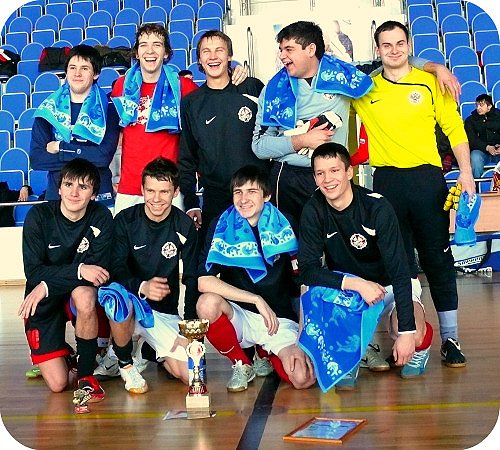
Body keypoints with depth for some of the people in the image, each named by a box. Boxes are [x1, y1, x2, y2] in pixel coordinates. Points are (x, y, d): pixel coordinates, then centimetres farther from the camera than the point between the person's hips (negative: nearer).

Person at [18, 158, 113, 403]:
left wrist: (47, 286, -26)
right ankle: (63, 354, 28)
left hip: (81, 293, 1)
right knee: (57, 384, -10)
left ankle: (86, 373, -16)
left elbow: (98, 269, -19)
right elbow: (33, 272, -18)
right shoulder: (38, 216, -14)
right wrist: (78, 270, -31)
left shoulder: (101, 217, -12)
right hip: (42, 302, 0)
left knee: (84, 295, -38)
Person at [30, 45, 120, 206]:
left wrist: (60, 148, -9)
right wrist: (86, 157, -12)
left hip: (98, 193, -1)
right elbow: (36, 159, -4)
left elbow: (104, 156, -14)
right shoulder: (49, 108, 5)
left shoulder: (107, 108, -1)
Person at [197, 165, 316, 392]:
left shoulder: (283, 226, -3)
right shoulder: (222, 227, -6)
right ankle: (241, 365, -3)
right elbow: (204, 282, -17)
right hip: (239, 316, 0)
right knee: (208, 303, -33)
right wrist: (257, 300, -21)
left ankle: (266, 354, 14)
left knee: (304, 378, -24)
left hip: (281, 320, 1)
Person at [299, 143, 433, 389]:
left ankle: (418, 347, 10)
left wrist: (407, 332, -32)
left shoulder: (377, 207, -25)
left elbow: (399, 271, -26)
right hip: (345, 284, 2)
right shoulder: (313, 211, -16)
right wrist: (356, 284, -34)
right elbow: (307, 269, -20)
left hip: (391, 284, -2)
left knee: (412, 335, -30)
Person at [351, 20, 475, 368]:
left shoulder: (431, 82, 4)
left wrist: (466, 173, -3)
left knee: (438, 258, 4)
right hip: (386, 182, 1)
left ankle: (450, 338, 12)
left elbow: (454, 128, 5)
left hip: (427, 178, -1)